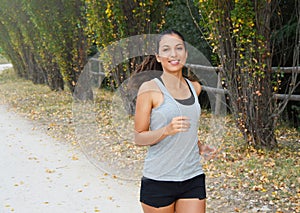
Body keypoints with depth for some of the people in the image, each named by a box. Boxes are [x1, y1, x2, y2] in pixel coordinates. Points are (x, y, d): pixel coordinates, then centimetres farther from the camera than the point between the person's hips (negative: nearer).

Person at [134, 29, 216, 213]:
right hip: (159, 180, -4)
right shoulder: (150, 89, -6)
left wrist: (199, 146, 9)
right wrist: (167, 130, -23)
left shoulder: (195, 87, 10)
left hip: (193, 178, 4)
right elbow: (139, 137, -6)